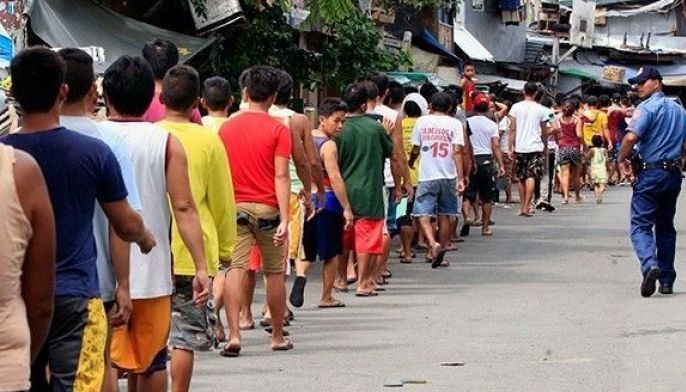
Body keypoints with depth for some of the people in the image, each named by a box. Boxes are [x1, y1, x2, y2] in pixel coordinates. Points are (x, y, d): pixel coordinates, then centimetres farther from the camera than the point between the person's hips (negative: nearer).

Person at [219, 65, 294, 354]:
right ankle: (278, 337, 22)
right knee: (274, 272, 11)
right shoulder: (278, 130, -5)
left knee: (235, 268, -5)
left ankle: (233, 334, -19)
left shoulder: (227, 127, 6)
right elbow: (281, 176, -11)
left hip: (235, 208, 2)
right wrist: (284, 219, -13)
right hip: (267, 209, -2)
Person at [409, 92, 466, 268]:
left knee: (423, 214, -3)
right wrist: (460, 178, -11)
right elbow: (457, 151, -9)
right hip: (448, 176, 2)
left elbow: (415, 150, 6)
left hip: (427, 176, -2)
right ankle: (442, 250, 19)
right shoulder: (455, 124, 0)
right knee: (444, 215, 14)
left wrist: (410, 164, 28)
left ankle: (433, 244, -26)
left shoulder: (422, 121, 0)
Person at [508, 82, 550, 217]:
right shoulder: (541, 109, 0)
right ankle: (526, 207, -14)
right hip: (535, 147, -2)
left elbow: (512, 129, 0)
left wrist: (511, 148, 3)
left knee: (521, 178, 13)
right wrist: (545, 145, 20)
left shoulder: (516, 107, 1)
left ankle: (522, 207, 18)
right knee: (531, 177, -5)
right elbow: (544, 132, 5)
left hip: (519, 147, 2)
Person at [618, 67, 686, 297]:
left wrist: (622, 158, -8)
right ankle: (667, 280, 16)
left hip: (651, 173, -7)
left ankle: (650, 265, -30)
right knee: (666, 227, 15)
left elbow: (631, 137, -23)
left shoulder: (647, 108, -10)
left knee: (641, 225, -6)